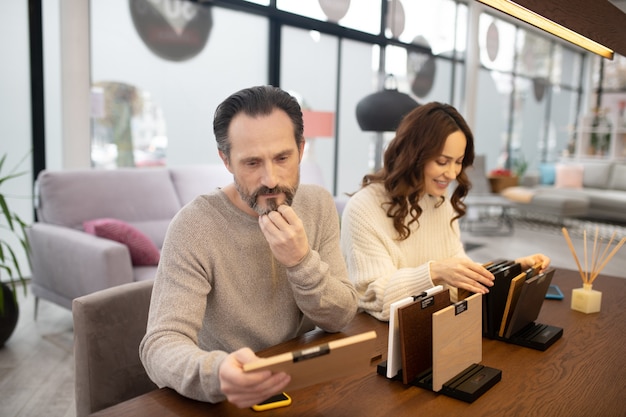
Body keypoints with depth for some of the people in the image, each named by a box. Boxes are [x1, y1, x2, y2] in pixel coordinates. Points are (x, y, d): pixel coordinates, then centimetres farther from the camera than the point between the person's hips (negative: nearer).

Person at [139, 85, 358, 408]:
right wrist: (216, 373, -42)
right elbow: (160, 344, -23)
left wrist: (302, 261, -22)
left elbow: (340, 318, -5)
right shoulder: (195, 227, -18)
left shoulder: (319, 206, -4)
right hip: (228, 396, -3)